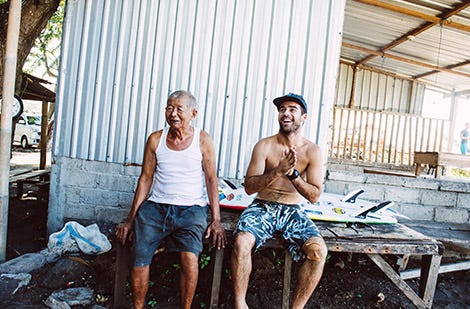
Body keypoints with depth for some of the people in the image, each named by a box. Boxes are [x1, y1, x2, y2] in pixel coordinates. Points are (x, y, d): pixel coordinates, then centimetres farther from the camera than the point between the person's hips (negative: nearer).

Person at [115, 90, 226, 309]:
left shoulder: (202, 140, 1)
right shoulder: (155, 139, 7)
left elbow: (211, 180, 0)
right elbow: (145, 178, 9)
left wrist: (216, 220, -8)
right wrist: (130, 218, 6)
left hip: (190, 208, -2)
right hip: (156, 206, 2)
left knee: (190, 258, -24)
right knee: (139, 259, -15)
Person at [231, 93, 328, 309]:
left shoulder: (312, 151, 0)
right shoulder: (264, 146, -2)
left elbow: (314, 196, -3)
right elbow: (249, 187, -6)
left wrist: (293, 173, -20)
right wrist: (278, 171, -21)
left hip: (292, 211, 1)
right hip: (263, 207, -1)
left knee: (318, 250, -23)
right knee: (241, 241, -29)